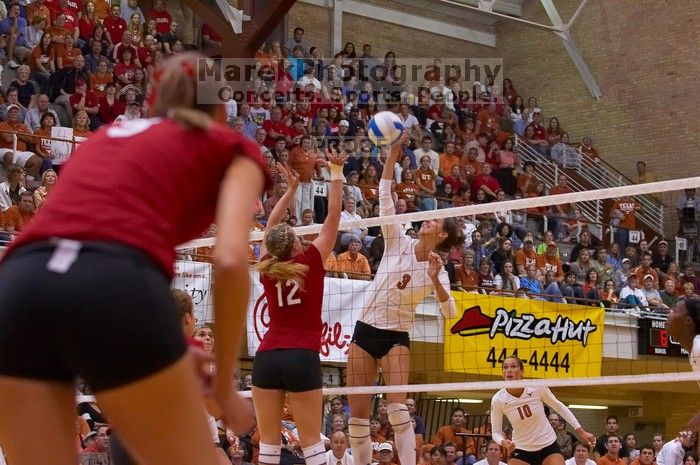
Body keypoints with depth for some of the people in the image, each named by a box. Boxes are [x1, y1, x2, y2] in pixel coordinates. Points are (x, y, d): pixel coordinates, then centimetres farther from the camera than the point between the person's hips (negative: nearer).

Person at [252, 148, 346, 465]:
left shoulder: (267, 267, 6)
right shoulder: (312, 261, -3)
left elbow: (271, 226, 21)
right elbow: (333, 217, 3)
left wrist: (292, 189, 29)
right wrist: (336, 172, 11)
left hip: (266, 358, 3)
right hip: (302, 358, -3)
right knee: (311, 439, -2)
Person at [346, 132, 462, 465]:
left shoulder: (438, 271, -2)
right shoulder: (398, 242, 1)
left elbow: (449, 313, -12)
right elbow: (384, 196, -6)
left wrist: (434, 280, -28)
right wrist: (393, 152, -14)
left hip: (396, 338, -2)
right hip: (365, 331, 2)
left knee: (397, 408, -20)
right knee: (357, 416, 1)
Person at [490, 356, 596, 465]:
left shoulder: (537, 387, -17)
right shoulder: (498, 400, -16)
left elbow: (560, 407, -1)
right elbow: (496, 432, -6)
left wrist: (581, 431, 0)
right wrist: (503, 442, -29)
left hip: (548, 445, 0)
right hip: (520, 450, 0)